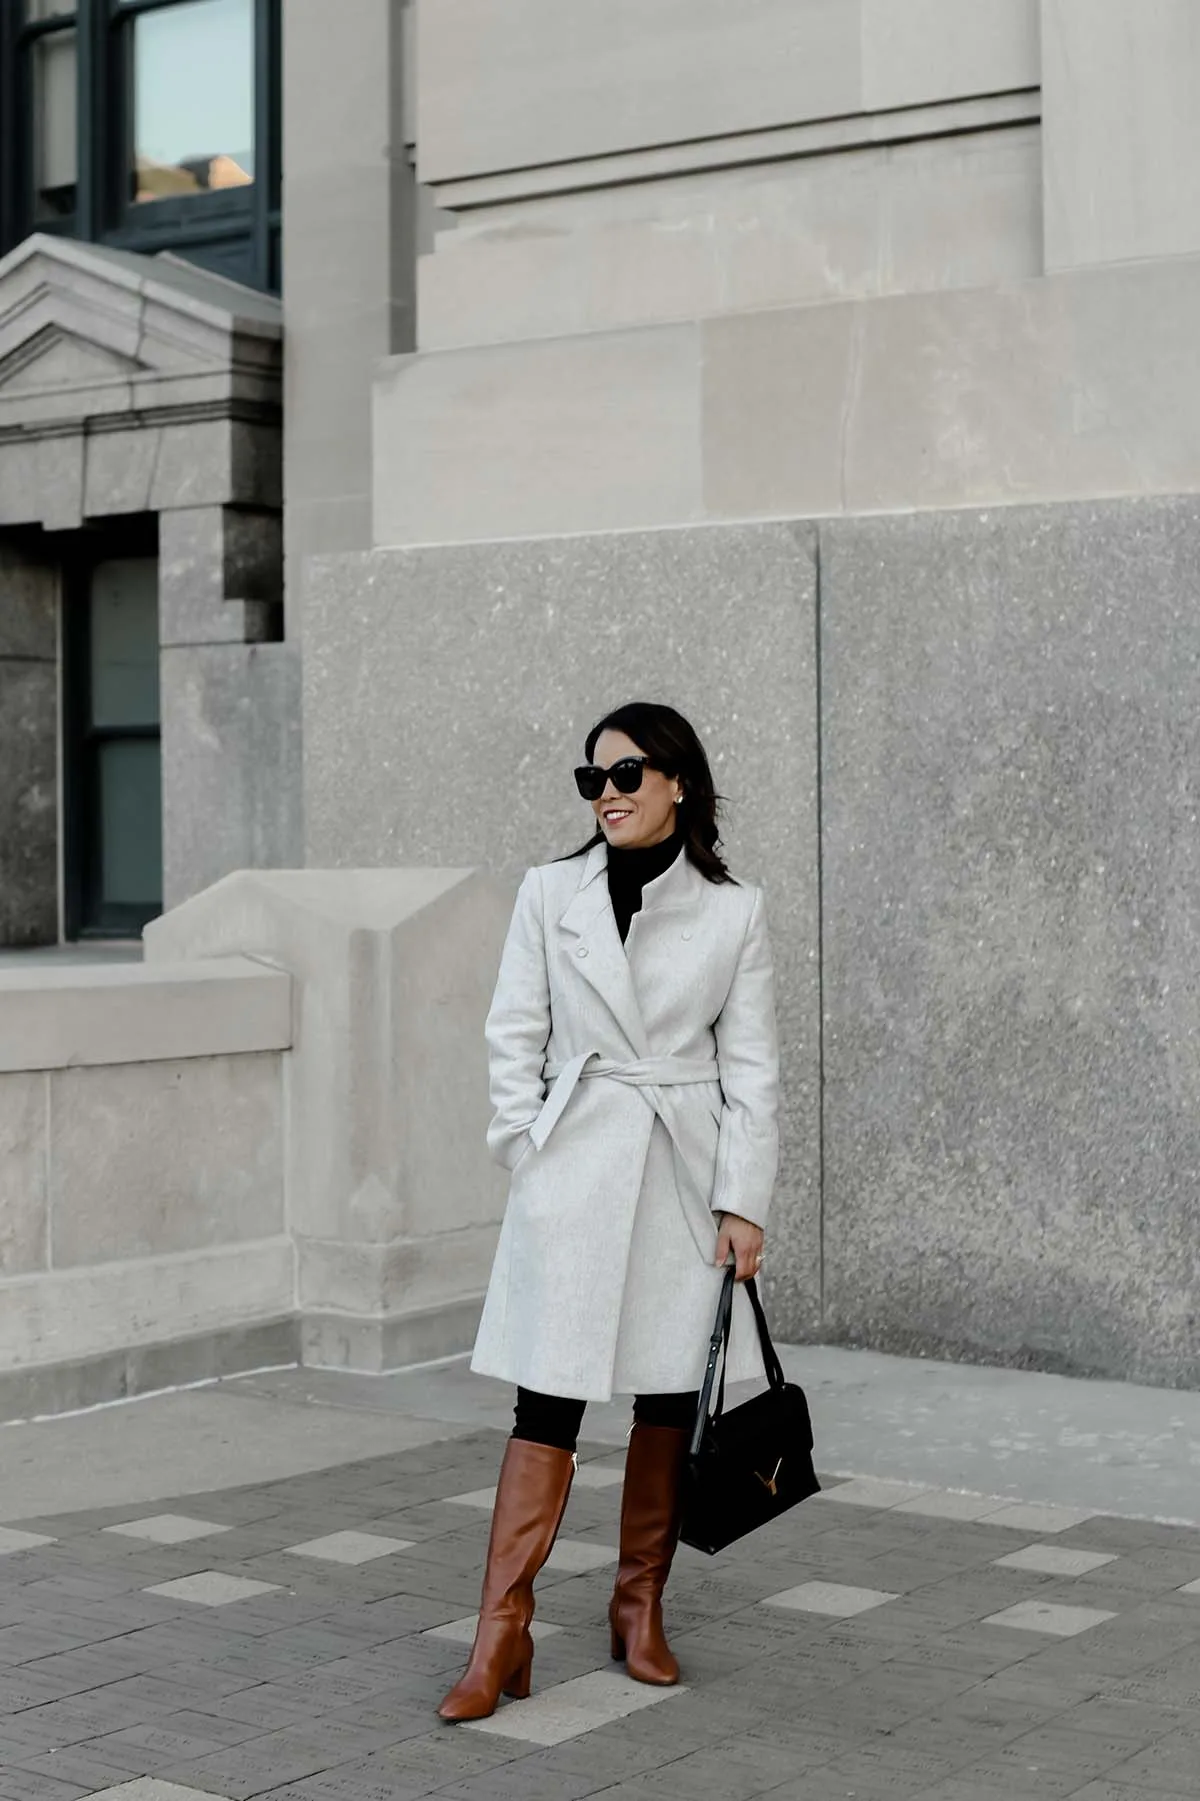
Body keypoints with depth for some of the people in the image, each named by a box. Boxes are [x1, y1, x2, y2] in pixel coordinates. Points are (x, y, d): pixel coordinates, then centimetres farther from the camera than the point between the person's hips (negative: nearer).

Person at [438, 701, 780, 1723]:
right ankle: (502, 1639, -1)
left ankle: (641, 1607, 24)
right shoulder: (551, 893, 4)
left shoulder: (733, 911, 3)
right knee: (548, 1403, -4)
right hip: (575, 1171, -1)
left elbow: (751, 1067, 3)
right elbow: (515, 1038, 5)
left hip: (686, 1177, 1)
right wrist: (534, 1165, -3)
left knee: (670, 1402, 8)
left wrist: (744, 1200, -4)